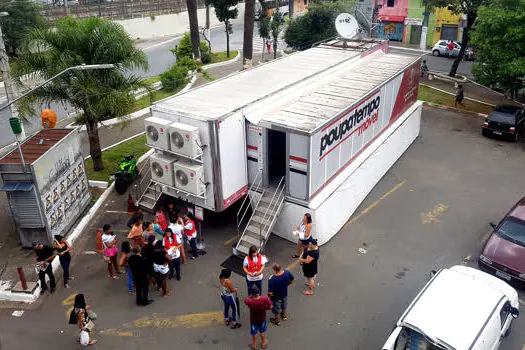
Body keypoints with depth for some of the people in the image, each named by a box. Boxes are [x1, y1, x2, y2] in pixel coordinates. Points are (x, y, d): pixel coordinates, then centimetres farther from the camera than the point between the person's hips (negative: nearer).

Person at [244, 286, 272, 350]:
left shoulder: (250, 302, -35)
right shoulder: (265, 299, -34)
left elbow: (245, 300, -10)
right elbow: (270, 307, -16)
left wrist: (251, 296, -13)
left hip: (253, 320, -1)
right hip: (262, 318, 1)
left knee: (254, 332, 26)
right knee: (262, 331, 28)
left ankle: (254, 345, 47)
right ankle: (263, 343, 49)